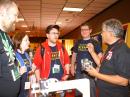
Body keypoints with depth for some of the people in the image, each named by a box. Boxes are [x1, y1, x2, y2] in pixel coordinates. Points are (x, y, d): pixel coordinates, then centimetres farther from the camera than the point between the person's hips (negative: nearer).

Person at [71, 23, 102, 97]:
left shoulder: (94, 43, -2)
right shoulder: (78, 43, 7)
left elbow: (100, 56, -5)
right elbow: (74, 55, 15)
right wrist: (72, 67, 10)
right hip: (79, 72, 3)